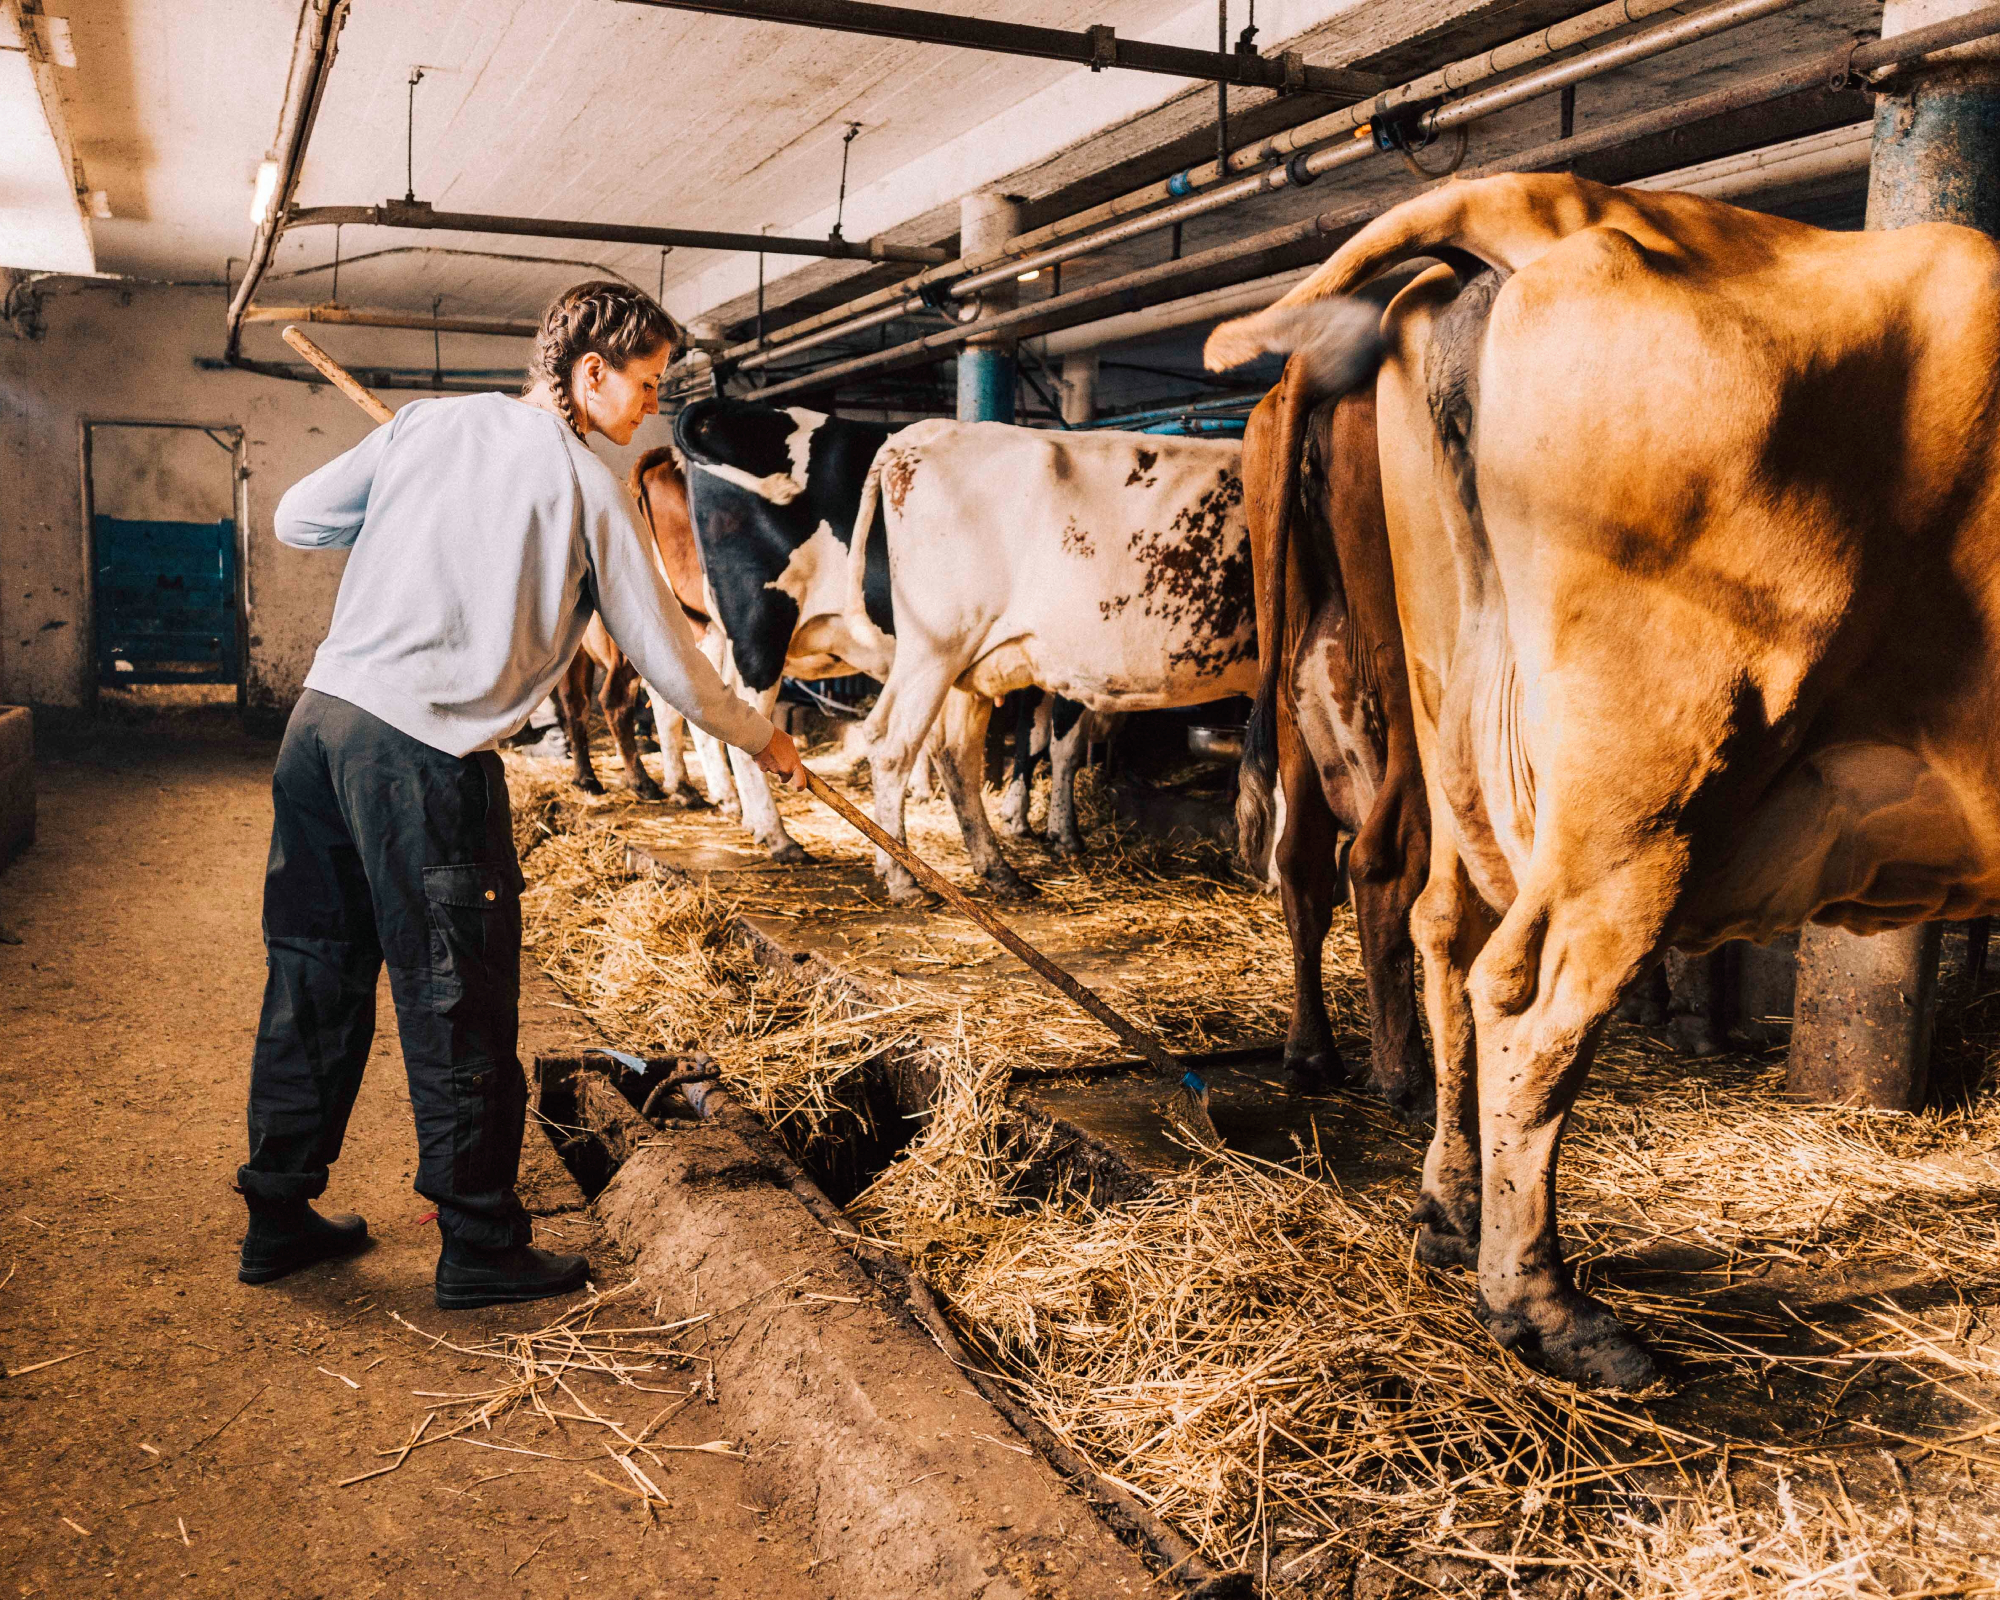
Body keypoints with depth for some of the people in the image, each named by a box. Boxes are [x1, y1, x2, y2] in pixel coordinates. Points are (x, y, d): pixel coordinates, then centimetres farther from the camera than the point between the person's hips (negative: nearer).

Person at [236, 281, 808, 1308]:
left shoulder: (432, 422, 11)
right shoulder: (588, 491, -3)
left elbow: (296, 519, 15)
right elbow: (666, 658, 2)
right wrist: (759, 740, 17)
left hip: (322, 714, 7)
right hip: (428, 759, -6)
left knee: (315, 977, 17)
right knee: (458, 1012, 5)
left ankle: (278, 1215, 30)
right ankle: (479, 1248, 17)